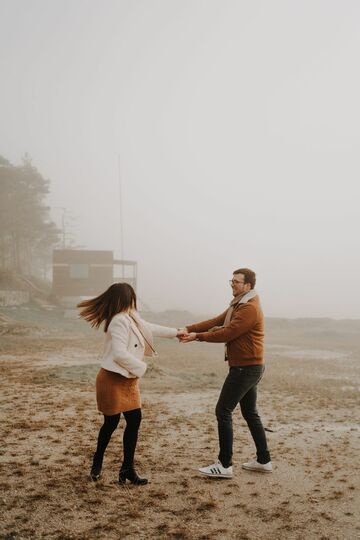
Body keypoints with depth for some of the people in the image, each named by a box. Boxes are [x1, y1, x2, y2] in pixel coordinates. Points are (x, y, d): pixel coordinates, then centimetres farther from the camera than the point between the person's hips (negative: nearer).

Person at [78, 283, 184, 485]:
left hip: (128, 381, 9)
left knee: (134, 421, 5)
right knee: (111, 423, 5)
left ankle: (128, 468, 14)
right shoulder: (120, 321, -22)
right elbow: (120, 354, -29)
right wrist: (142, 367, -15)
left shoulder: (132, 319, 8)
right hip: (113, 380, -9)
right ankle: (97, 462, 29)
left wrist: (176, 332, 31)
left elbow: (150, 328, 26)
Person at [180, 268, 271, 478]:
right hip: (248, 367, 11)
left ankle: (225, 465, -3)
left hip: (246, 368, -11)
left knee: (223, 411, -7)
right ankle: (264, 460, 23)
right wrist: (189, 328, -5)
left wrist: (197, 336, -14)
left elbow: (227, 334, -22)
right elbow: (215, 322, 7)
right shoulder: (239, 305, 16)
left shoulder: (250, 308, -18)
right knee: (250, 413, 16)